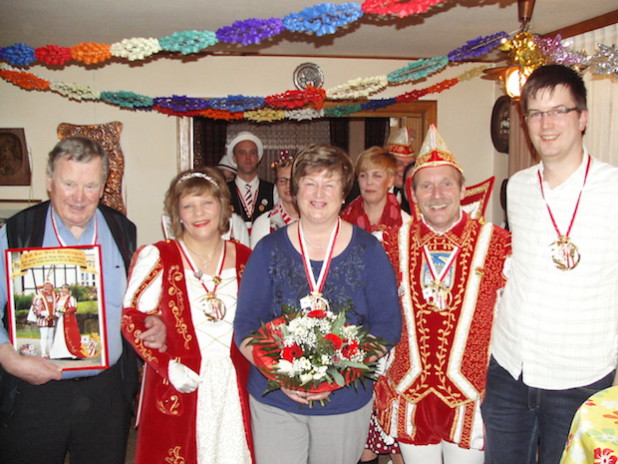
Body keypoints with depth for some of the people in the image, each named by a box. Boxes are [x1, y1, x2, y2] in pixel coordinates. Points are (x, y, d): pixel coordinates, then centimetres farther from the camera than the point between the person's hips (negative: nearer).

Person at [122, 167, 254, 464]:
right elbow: (131, 319, -7)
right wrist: (167, 366, -15)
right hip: (177, 391, -2)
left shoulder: (244, 258, 4)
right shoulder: (156, 257, -6)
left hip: (233, 390, 3)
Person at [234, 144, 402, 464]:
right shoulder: (269, 249, 0)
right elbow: (245, 323, -1)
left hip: (346, 400, 0)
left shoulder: (368, 250, -1)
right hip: (274, 402, 0)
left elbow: (388, 324, -4)